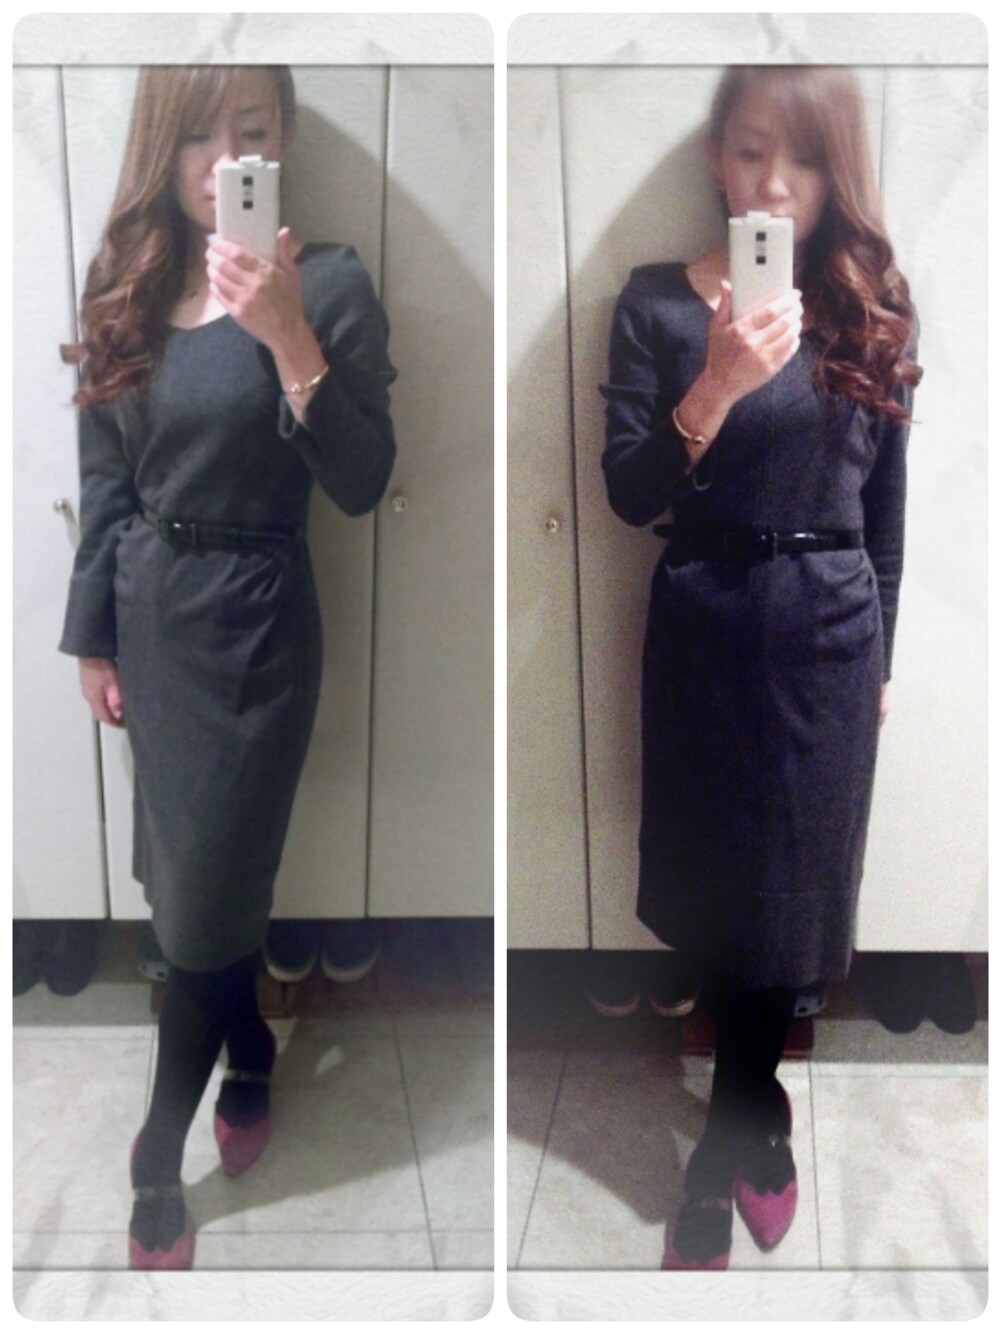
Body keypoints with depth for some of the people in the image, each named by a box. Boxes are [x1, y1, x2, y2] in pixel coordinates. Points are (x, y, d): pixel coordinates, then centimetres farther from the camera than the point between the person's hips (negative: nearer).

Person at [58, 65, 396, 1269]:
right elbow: (103, 481, 8)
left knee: (202, 898, 4)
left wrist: (287, 337, -28)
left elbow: (361, 486, -17)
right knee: (192, 881, 18)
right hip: (146, 613, 5)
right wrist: (91, 636, 8)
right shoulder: (127, 285, 4)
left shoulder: (326, 283, -10)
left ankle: (159, 1169, 23)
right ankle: (251, 1065, 43)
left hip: (254, 622, -5)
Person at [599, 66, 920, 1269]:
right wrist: (719, 385, -26)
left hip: (830, 631, 2)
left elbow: (884, 508, 8)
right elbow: (629, 496, -11)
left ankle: (721, 1164, 27)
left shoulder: (874, 308, 3)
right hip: (705, 629, -1)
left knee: (786, 895, 7)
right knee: (723, 890, 11)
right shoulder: (658, 301, -4)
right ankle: (758, 1122, 38)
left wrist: (878, 654, 10)